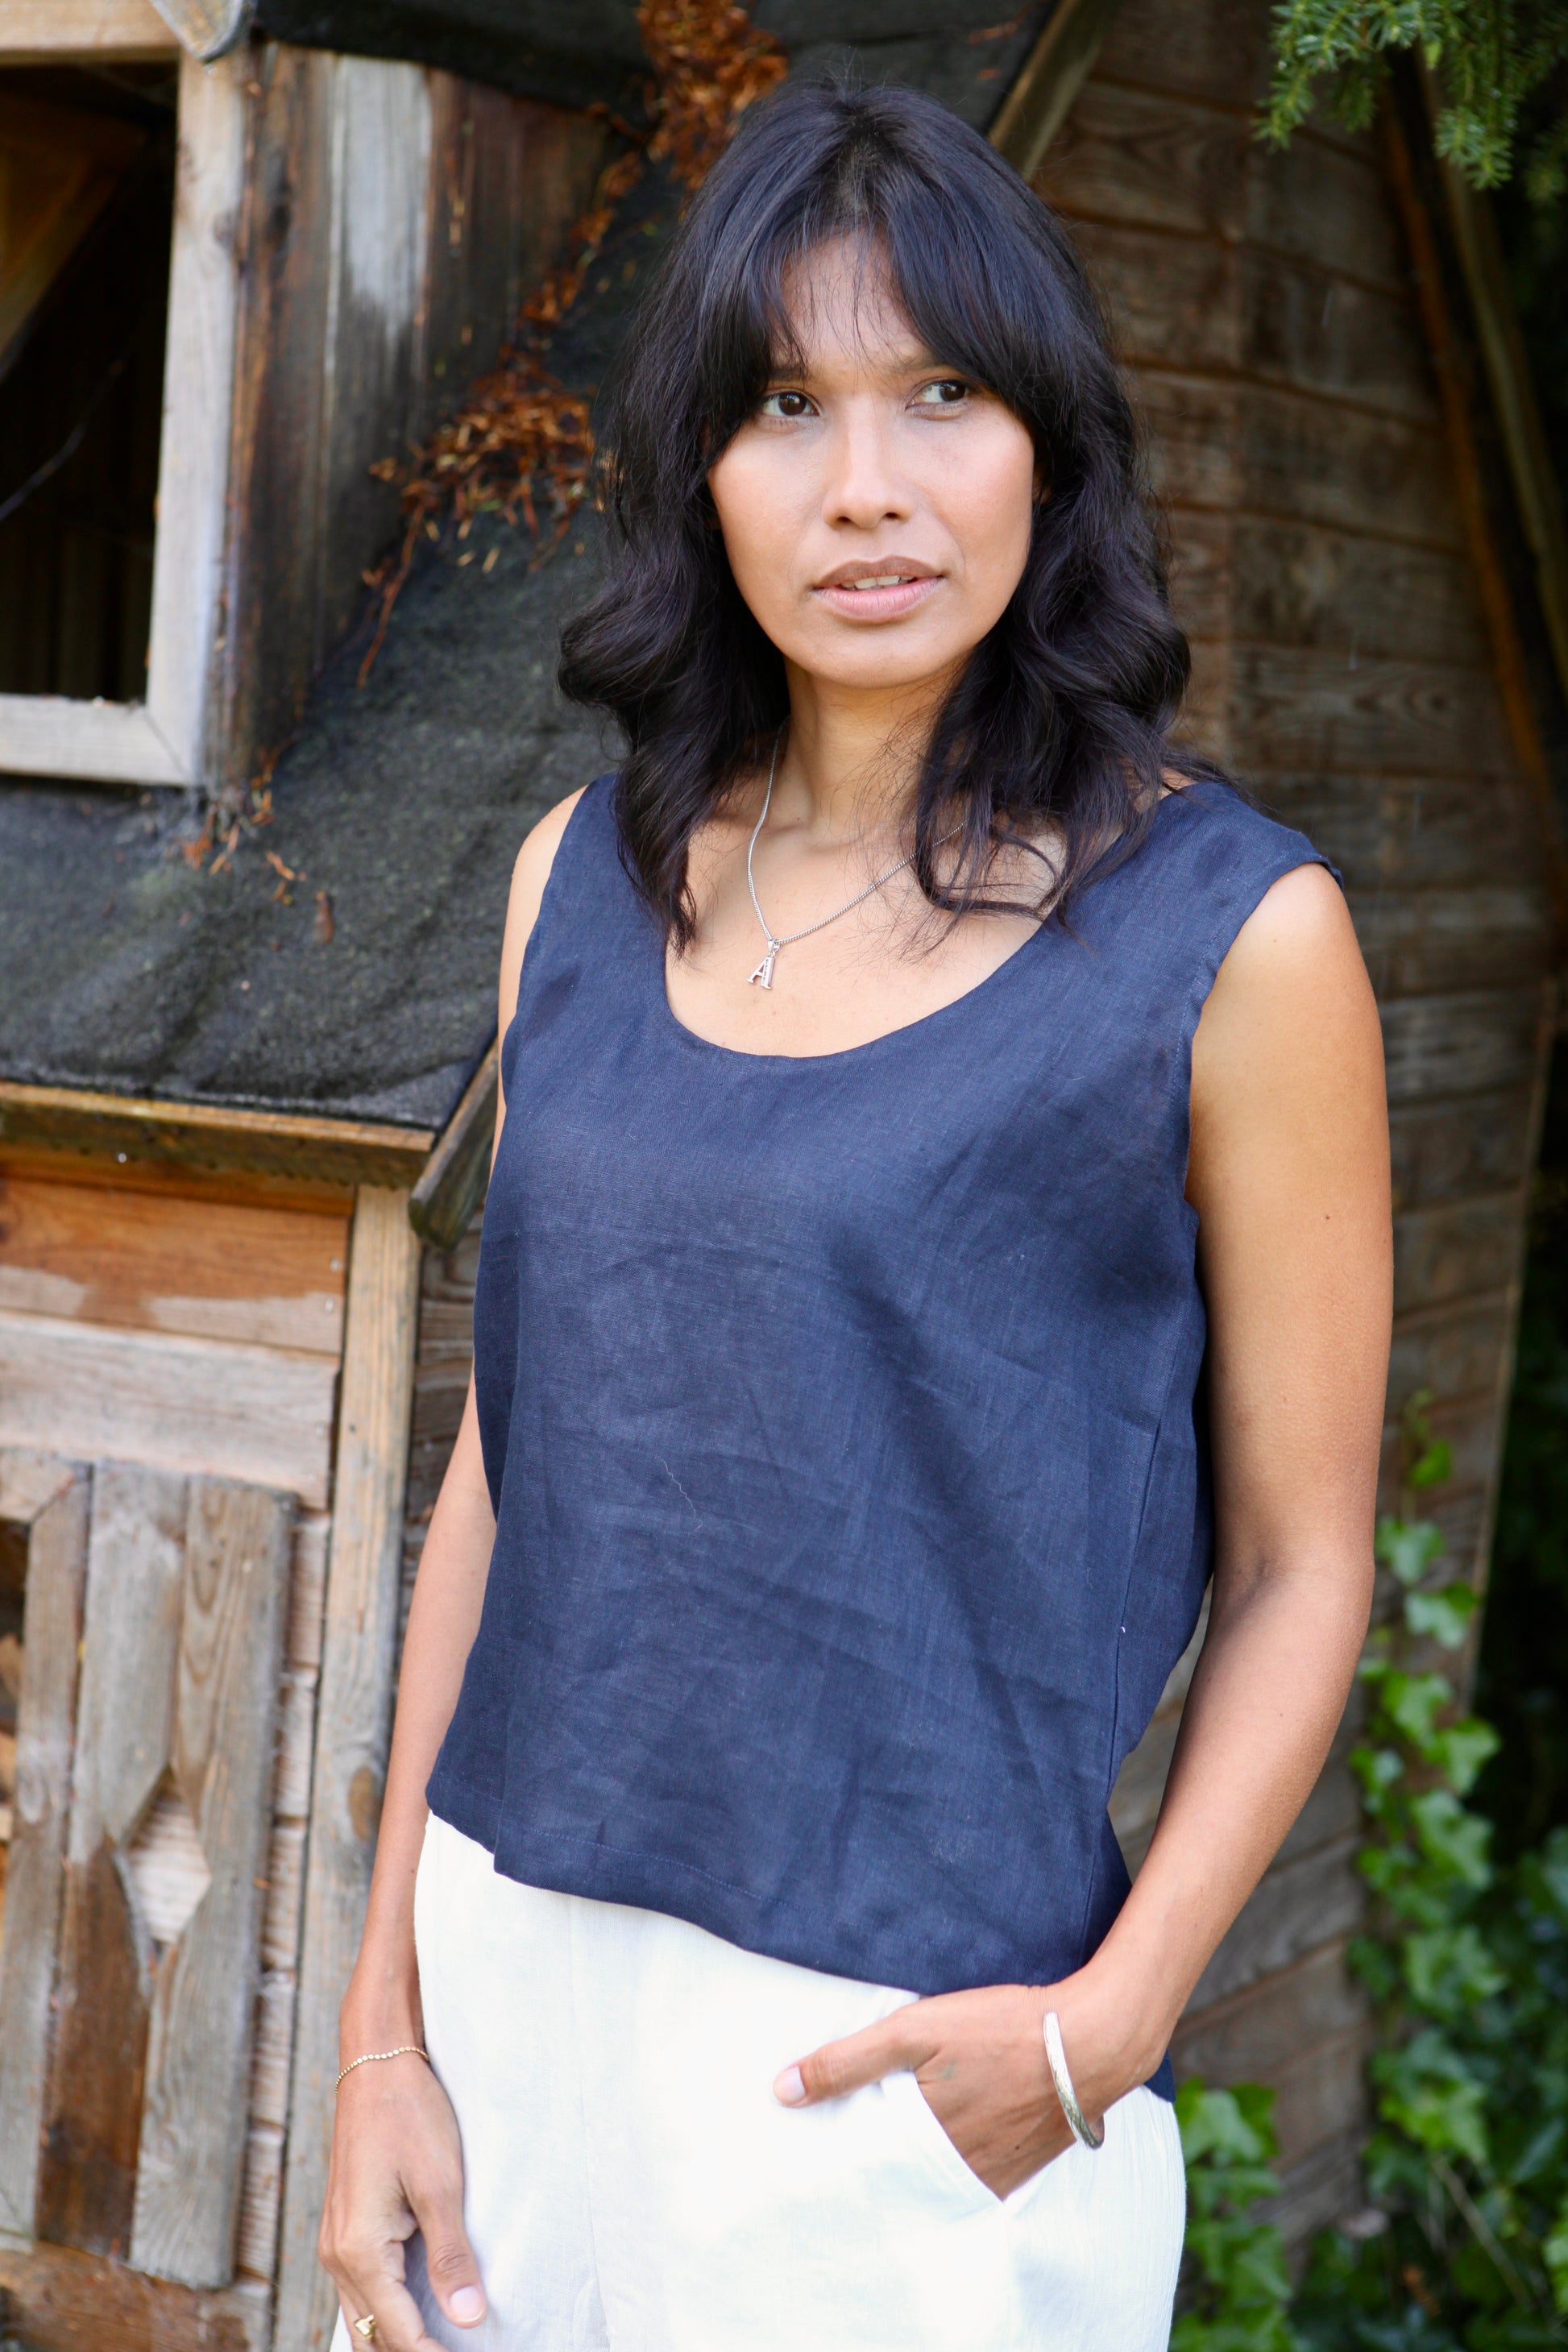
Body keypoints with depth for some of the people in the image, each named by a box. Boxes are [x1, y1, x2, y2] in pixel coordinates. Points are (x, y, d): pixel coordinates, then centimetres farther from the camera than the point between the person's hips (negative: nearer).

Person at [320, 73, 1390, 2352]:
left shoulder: (1232, 932, -9)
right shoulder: (591, 876, 3)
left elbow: (1301, 1569, -5)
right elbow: (509, 1447, 5)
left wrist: (1104, 2031, -16)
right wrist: (385, 2014, 3)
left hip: (908, 2054, -4)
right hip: (516, 1951, 4)